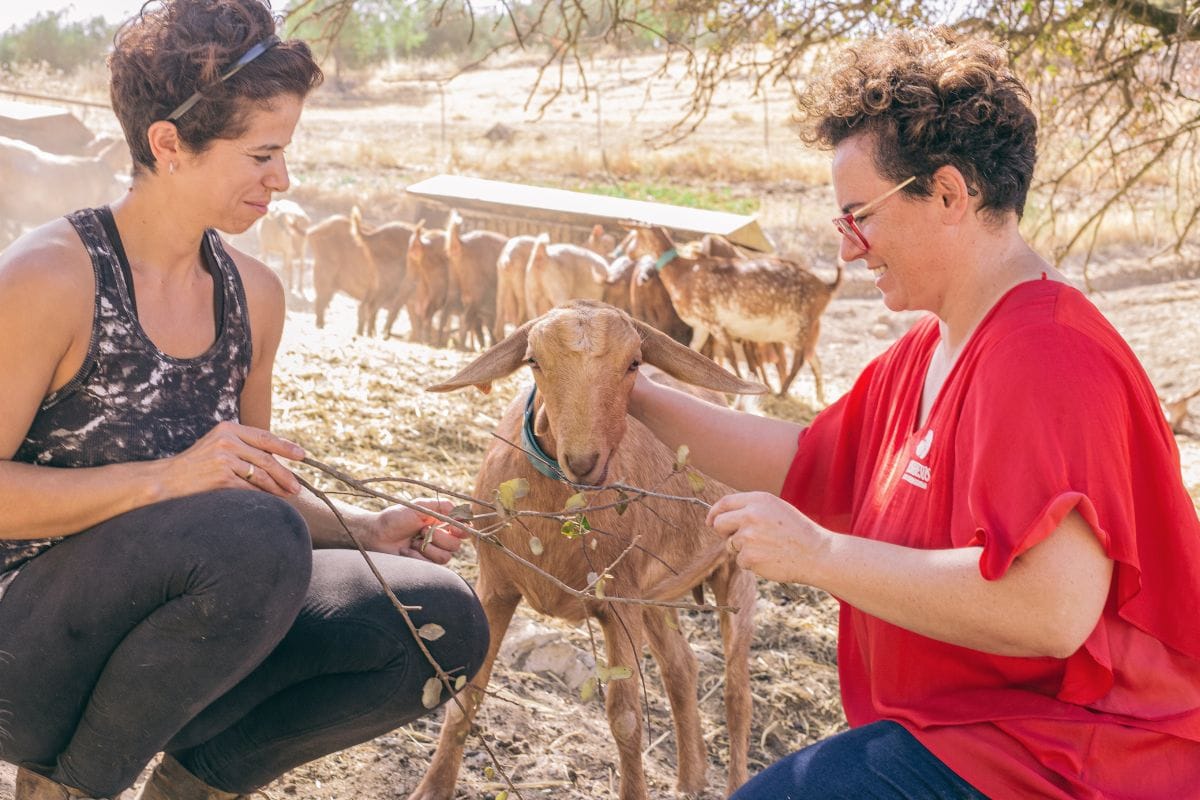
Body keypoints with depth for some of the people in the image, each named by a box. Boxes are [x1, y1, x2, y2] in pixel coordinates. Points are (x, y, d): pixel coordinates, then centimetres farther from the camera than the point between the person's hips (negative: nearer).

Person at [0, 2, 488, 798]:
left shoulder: (253, 293, 4)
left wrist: (361, 530, -1)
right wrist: (165, 477, -28)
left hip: (165, 634, 7)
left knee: (446, 623, -7)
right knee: (257, 537, -36)